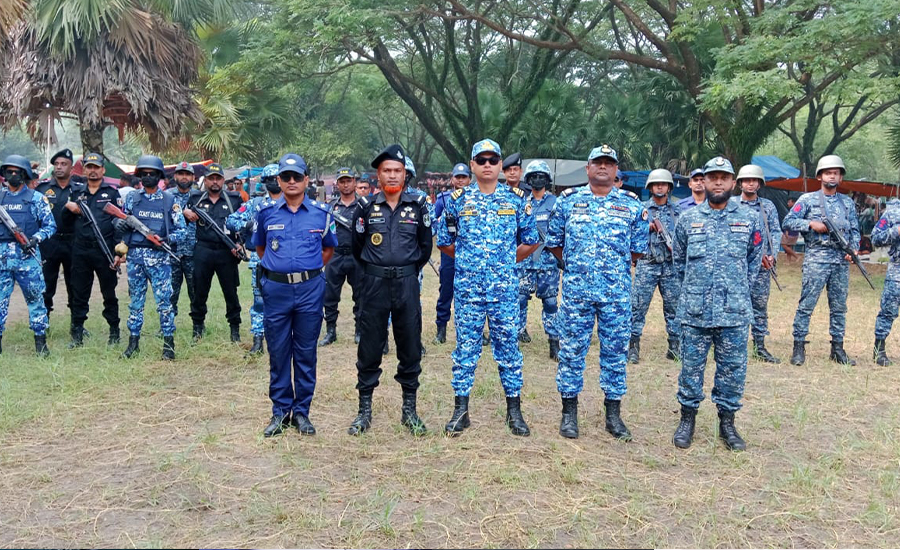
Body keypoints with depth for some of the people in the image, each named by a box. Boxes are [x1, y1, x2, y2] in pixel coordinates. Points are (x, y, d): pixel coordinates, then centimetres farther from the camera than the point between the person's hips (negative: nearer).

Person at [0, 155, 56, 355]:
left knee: (35, 298, 1)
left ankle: (40, 340, 10)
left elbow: (50, 225, 1)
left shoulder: (36, 198, 2)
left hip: (27, 255, -3)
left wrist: (35, 238, -14)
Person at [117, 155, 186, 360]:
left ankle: (168, 343, 5)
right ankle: (133, 341, 18)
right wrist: (121, 224, -8)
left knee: (164, 301, -3)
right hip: (135, 256, 3)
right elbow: (120, 224, 15)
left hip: (159, 257, -2)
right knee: (135, 301, 9)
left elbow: (181, 229, 2)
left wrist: (166, 239, -16)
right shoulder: (131, 198, 9)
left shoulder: (169, 201, 3)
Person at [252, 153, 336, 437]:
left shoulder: (321, 213, 3)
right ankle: (280, 411, 18)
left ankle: (302, 411, 17)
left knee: (306, 352, 6)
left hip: (310, 289, 0)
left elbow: (328, 248, 16)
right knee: (278, 352, 6)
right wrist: (279, 267, 11)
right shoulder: (266, 212, 4)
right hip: (276, 289, 0)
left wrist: (309, 270, 10)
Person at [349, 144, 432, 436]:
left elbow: (426, 246, 11)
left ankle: (409, 409, 19)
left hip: (407, 283, 1)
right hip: (373, 283, -1)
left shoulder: (418, 205, 1)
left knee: (410, 346, 7)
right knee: (369, 348, 5)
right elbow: (357, 246, 9)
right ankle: (364, 410, 17)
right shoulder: (366, 206, 0)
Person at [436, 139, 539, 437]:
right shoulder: (457, 199, 4)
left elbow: (530, 241, 11)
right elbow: (444, 241, 12)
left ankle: (514, 410, 17)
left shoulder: (517, 199, 4)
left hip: (505, 288, 0)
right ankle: (461, 410, 15)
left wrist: (506, 262, 10)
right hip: (467, 287, 0)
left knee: (508, 347, 6)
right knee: (465, 348, 5)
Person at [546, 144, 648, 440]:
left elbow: (638, 249, 11)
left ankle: (613, 415, 18)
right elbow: (554, 242, 11)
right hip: (576, 291, 0)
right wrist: (575, 264, 8)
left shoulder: (632, 205, 6)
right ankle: (569, 413, 16)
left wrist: (615, 266, 7)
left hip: (617, 292, 1)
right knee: (571, 351, 3)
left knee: (615, 352, 7)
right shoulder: (568, 201, 5)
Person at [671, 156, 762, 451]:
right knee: (692, 366, 6)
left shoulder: (749, 218, 4)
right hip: (694, 311, 0)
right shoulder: (687, 219, 4)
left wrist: (739, 289, 13)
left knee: (733, 368, 6)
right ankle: (687, 419, 20)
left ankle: (727, 423, 19)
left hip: (735, 312, 0)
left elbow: (754, 260, 15)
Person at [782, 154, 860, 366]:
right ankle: (799, 347, 0)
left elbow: (855, 231, 15)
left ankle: (838, 348, 16)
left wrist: (853, 250, -2)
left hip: (841, 261, 4)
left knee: (839, 307, 8)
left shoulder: (847, 203, 15)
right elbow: (787, 223, -3)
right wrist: (811, 224, -14)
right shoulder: (808, 199, 2)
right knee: (806, 304, -6)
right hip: (816, 259, -4)